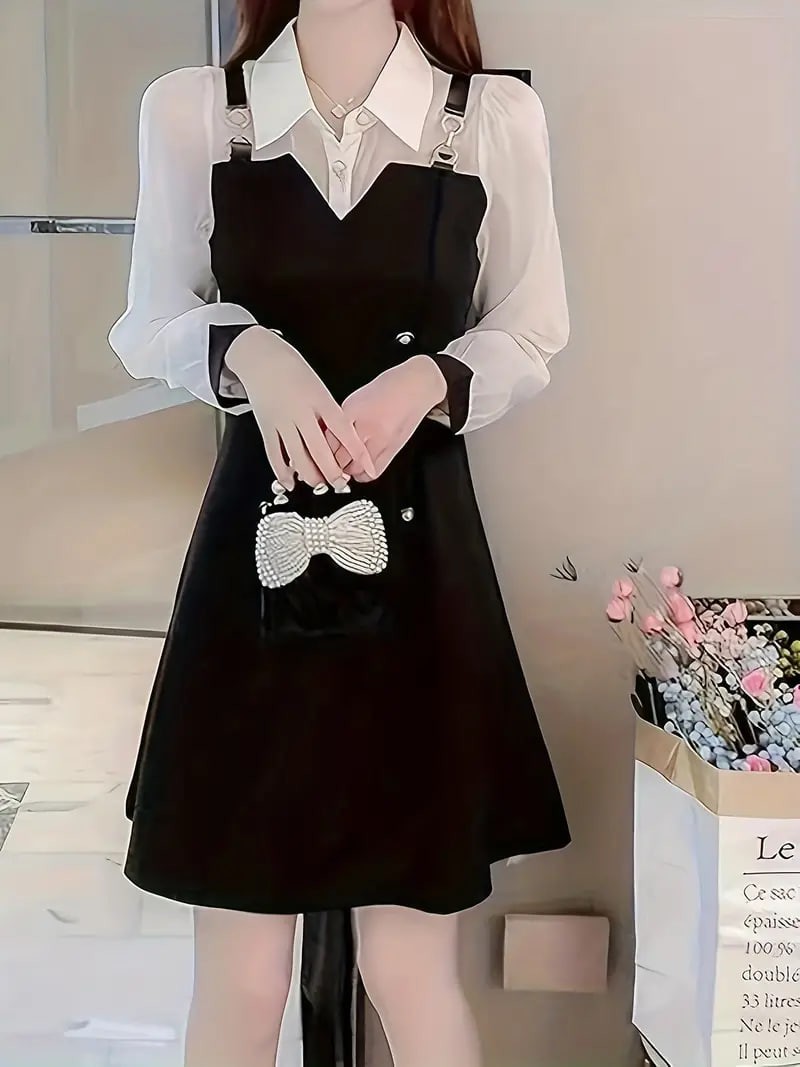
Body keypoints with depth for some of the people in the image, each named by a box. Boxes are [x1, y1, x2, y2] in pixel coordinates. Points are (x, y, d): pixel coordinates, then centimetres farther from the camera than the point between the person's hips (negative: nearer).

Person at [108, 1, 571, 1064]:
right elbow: (149, 326, 9)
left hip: (420, 559, 0)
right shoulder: (189, 110, 3)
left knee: (412, 970, 6)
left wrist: (429, 378, -12)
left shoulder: (500, 116, 2)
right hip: (254, 557, 1)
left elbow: (528, 336, 9)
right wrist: (246, 350, -12)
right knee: (238, 977, 8)